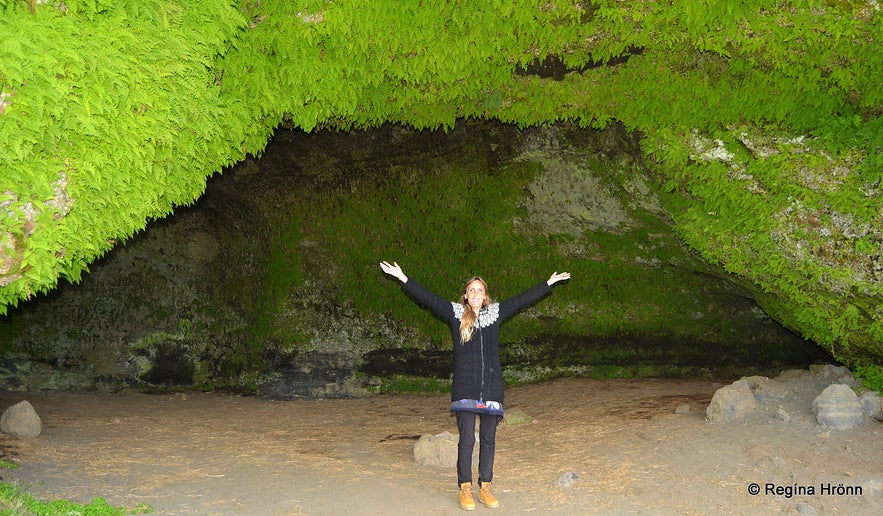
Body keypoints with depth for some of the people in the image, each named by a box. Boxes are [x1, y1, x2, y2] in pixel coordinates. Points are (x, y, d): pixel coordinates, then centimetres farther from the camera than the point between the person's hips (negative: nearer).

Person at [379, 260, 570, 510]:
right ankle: (465, 489, 5)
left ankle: (485, 488, 16)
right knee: (467, 439, -5)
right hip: (465, 387, -3)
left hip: (492, 385, 3)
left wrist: (549, 283, 23)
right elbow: (427, 297, 1)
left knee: (488, 439, 7)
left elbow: (523, 299, 19)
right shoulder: (455, 312, 5)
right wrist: (402, 278, -5)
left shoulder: (495, 312, 12)